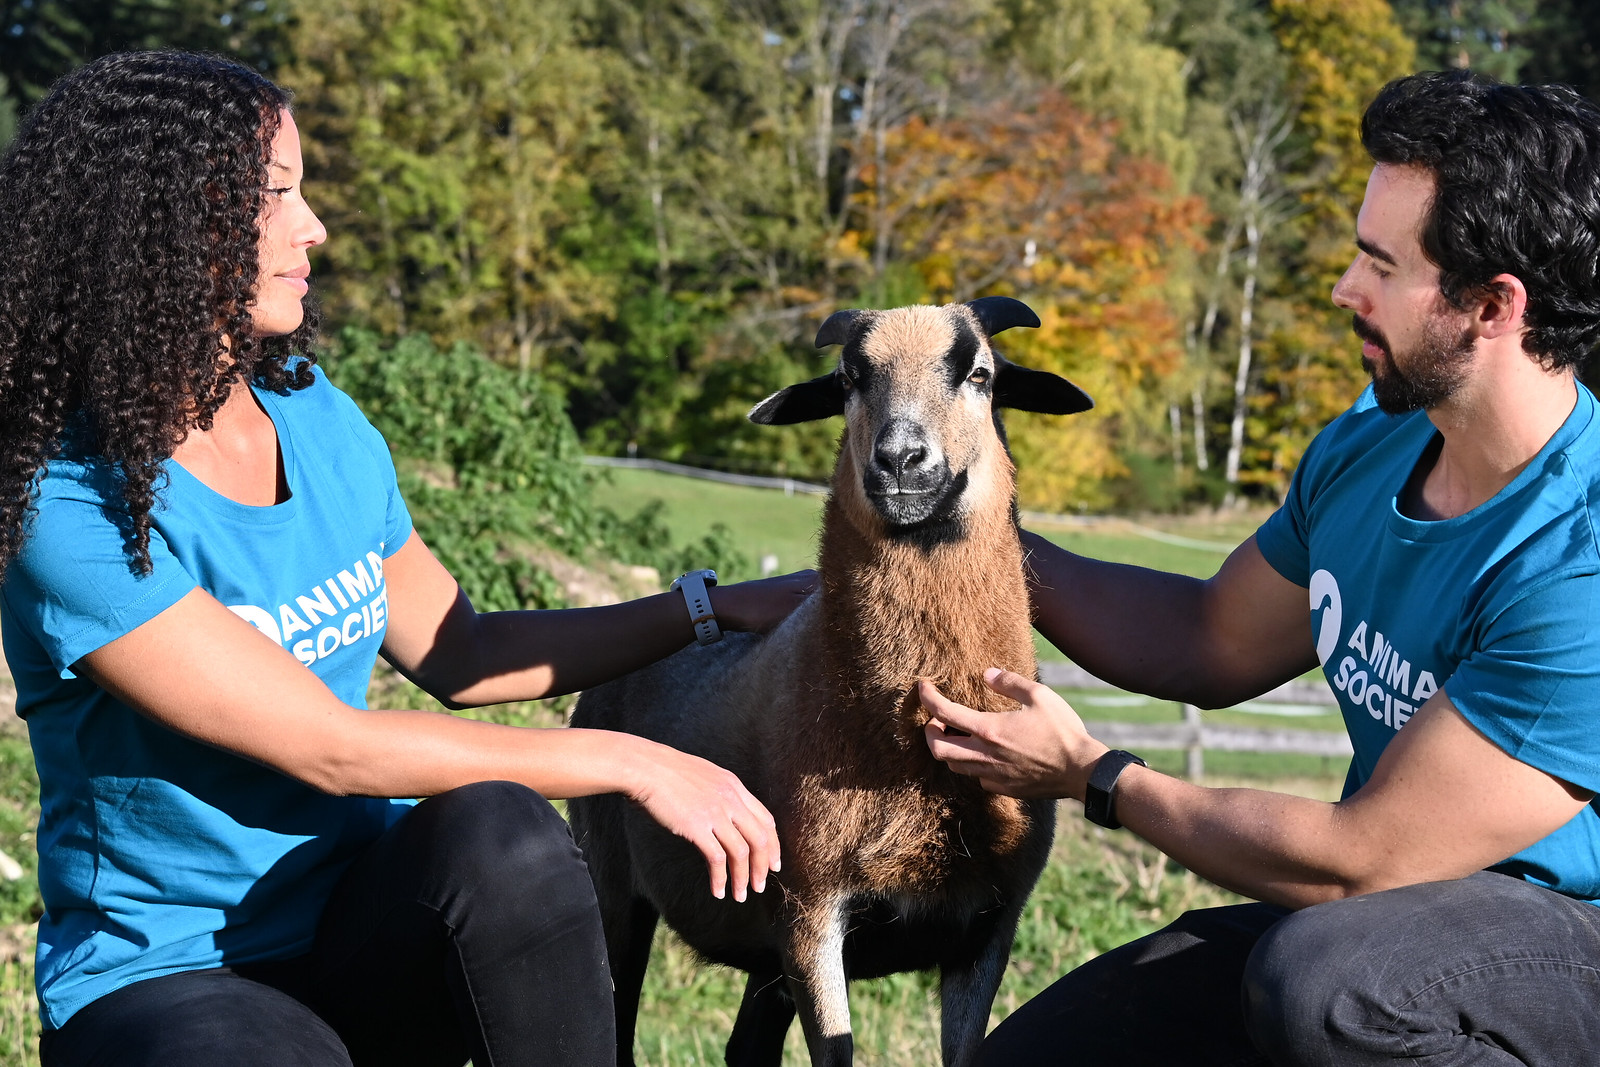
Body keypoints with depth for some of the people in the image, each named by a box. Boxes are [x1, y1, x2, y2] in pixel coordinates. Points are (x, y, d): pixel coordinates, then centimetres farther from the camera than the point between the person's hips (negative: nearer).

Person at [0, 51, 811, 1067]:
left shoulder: (317, 419, 5)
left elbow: (456, 653, 16)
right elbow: (326, 747, -20)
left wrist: (716, 608, 11)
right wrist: (631, 763, -17)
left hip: (363, 925, 6)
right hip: (165, 975, -6)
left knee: (502, 831, -28)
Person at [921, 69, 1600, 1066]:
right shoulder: (1368, 448, -1)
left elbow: (1361, 861, -25)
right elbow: (1216, 645, 16)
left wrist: (1094, 777, -13)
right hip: (1397, 910, 7)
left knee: (1321, 977, -37)